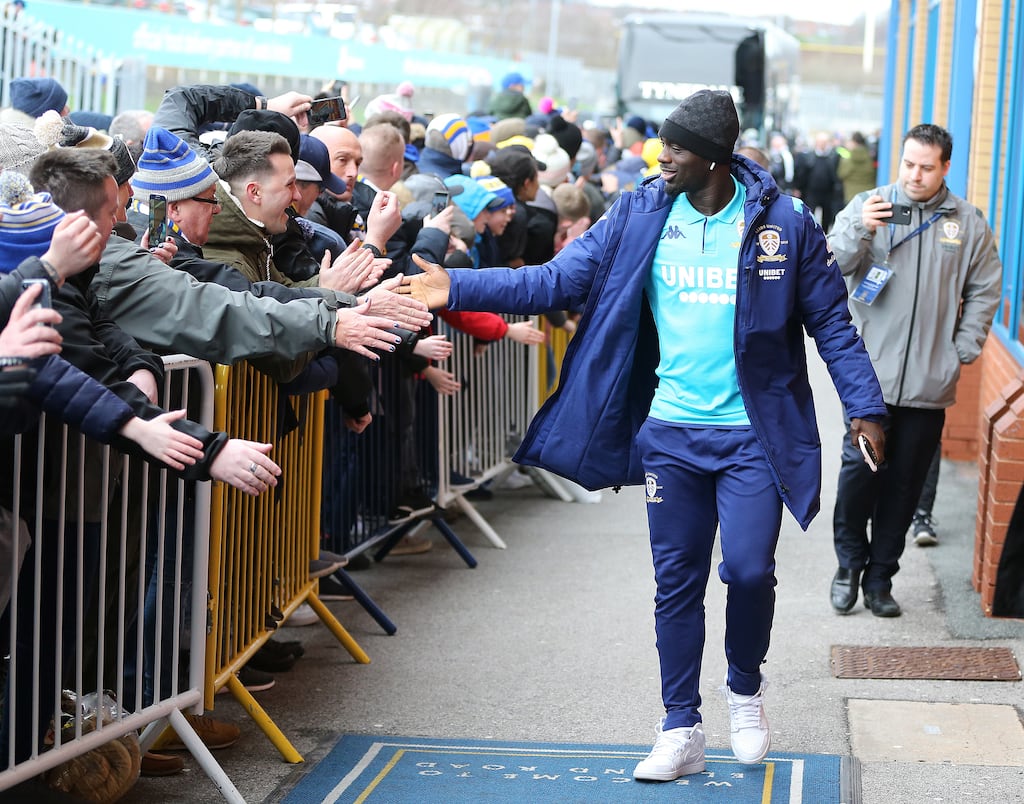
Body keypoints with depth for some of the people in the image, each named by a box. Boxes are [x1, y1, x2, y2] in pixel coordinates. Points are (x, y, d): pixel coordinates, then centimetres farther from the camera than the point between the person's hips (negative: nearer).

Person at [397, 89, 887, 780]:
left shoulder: (784, 223, -5)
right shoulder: (638, 217, 0)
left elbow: (830, 320, 2)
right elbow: (556, 281, -1)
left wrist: (865, 407, -4)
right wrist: (458, 287, -9)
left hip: (754, 436, -2)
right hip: (671, 433, 3)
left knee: (749, 568, -14)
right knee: (677, 582, 7)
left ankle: (746, 691, 17)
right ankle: (682, 732, 19)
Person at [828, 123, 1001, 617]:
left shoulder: (968, 223, 6)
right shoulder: (869, 206, 1)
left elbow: (984, 292, 14)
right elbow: (834, 263, -9)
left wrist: (963, 351, 5)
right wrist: (860, 230, -28)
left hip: (930, 384, 2)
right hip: (870, 373, -2)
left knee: (904, 484, 7)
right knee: (860, 469, -5)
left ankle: (879, 579, 18)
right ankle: (850, 564, 15)